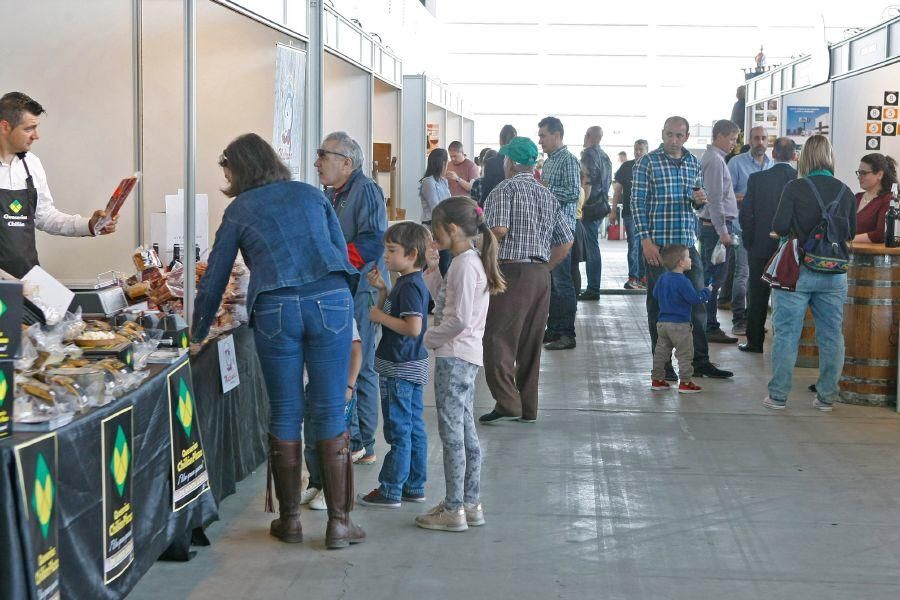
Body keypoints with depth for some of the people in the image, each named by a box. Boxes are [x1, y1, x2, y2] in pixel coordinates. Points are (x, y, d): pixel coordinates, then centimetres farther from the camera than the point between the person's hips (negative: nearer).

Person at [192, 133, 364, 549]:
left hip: (276, 311, -1)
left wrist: (197, 334, 28)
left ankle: (289, 520, 17)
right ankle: (339, 523, 5)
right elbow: (342, 253, 20)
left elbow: (214, 279, 18)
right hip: (331, 301, 1)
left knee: (285, 415, 10)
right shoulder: (311, 195, 22)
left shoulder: (240, 210, 16)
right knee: (330, 413, 4)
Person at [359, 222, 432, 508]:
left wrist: (380, 316, -18)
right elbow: (391, 314, 21)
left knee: (399, 430, -3)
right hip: (412, 367, 10)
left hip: (401, 369, -10)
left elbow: (413, 327, -28)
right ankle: (414, 487, 21)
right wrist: (382, 290, 8)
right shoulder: (407, 283, 11)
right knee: (414, 428, 14)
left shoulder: (410, 286, -19)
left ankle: (390, 491, 4)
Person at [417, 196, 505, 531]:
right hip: (465, 356, 10)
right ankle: (471, 504, 22)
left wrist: (428, 338, -11)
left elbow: (459, 319, -22)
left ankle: (453, 510, 0)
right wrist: (431, 271, 10)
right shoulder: (470, 261, 13)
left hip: (454, 357, -10)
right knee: (466, 433, 14)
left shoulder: (464, 265, -17)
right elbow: (446, 300, 19)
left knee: (452, 434, -5)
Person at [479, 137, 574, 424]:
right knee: (531, 344, 12)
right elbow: (566, 242, 14)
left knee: (498, 341, -5)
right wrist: (544, 267, 17)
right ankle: (528, 408, 16)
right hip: (541, 274, 7)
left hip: (512, 271, -7)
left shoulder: (504, 190, -6)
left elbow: (498, 229, -20)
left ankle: (507, 403, -13)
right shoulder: (547, 195, 15)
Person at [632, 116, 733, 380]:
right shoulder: (647, 163, -4)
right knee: (659, 304, 3)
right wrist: (646, 240, -14)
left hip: (687, 242, 5)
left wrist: (699, 199, -3)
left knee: (697, 302, 5)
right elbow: (638, 202, -7)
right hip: (658, 244, -5)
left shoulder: (693, 163, 12)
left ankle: (700, 361, 13)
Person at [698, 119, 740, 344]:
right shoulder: (715, 160, -15)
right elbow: (715, 199, -20)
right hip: (717, 224, -11)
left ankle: (706, 324, 21)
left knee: (708, 277, 14)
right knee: (715, 278, -8)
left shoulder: (712, 157, 17)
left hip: (709, 224, 11)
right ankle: (711, 328, -5)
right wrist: (723, 231, -20)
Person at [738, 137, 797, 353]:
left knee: (757, 295, 8)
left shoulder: (757, 179, -9)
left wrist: (749, 242, 5)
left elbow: (745, 214, -8)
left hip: (761, 246, -1)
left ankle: (755, 341, 10)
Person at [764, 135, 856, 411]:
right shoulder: (845, 191, 2)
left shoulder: (795, 188, -9)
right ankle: (827, 396, 16)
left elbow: (779, 227, -11)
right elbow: (852, 232, 9)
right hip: (834, 272, 3)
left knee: (786, 334, 3)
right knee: (831, 336, 11)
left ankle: (778, 395, 6)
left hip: (797, 271, -3)